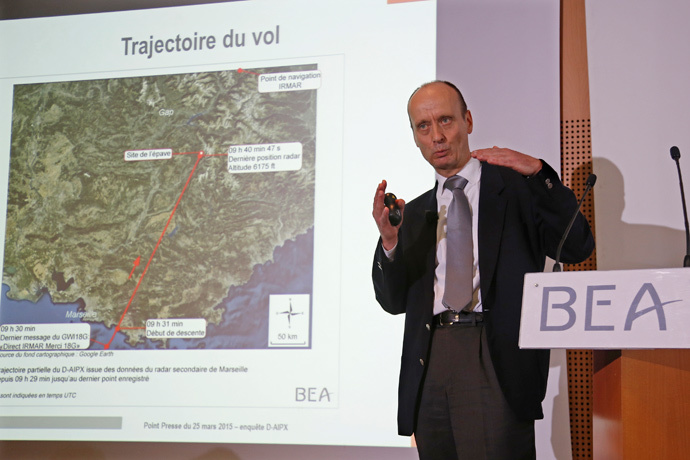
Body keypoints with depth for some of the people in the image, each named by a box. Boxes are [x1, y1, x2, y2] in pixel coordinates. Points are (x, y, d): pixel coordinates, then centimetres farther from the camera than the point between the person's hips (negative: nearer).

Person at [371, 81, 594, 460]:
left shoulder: (516, 184, 8)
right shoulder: (415, 213, 20)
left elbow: (577, 247, -5)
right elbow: (394, 301, 14)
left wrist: (538, 174, -14)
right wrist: (389, 241, -3)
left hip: (495, 359, -4)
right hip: (429, 364, 4)